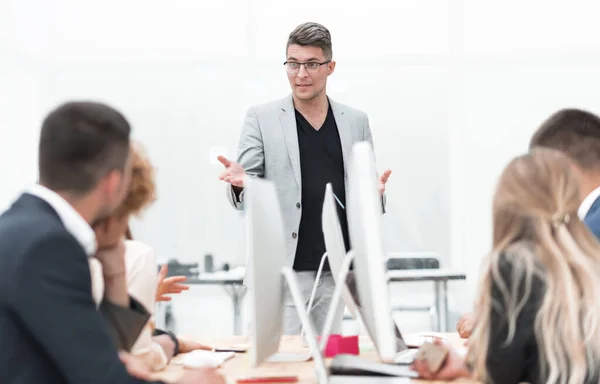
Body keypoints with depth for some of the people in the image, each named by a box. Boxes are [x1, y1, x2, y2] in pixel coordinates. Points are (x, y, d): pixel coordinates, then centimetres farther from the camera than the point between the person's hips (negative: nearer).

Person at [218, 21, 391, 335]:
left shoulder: (356, 121, 11)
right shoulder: (261, 118, 3)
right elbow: (246, 192, 0)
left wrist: (375, 191, -10)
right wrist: (240, 182, -24)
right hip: (282, 266, -3)